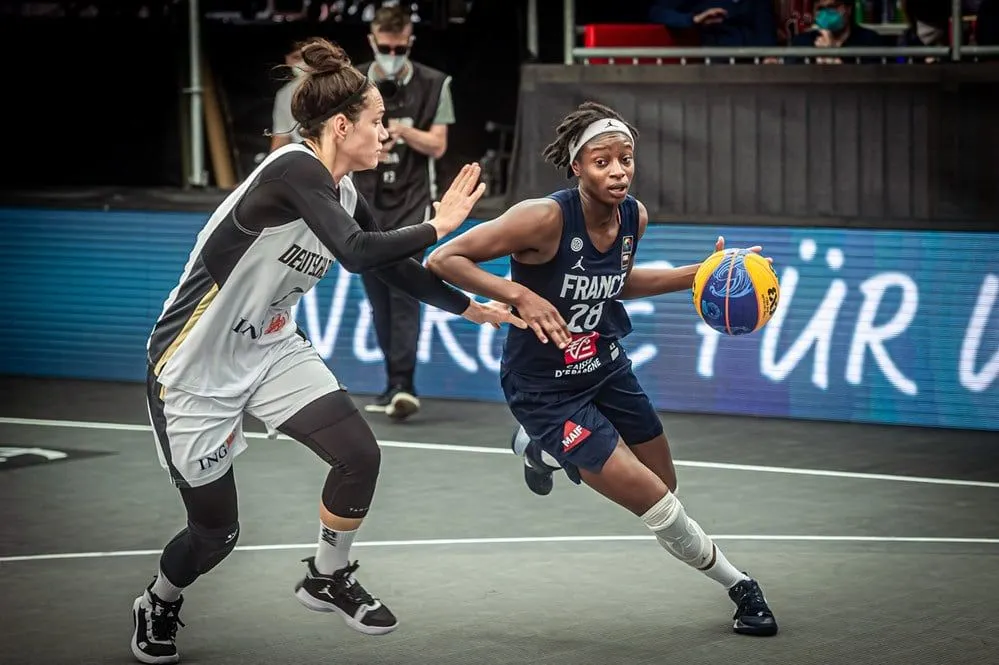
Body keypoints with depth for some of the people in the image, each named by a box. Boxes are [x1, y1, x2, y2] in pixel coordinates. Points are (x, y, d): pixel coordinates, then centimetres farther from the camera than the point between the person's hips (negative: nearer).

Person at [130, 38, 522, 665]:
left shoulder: (344, 195, 2)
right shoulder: (294, 170, -24)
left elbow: (397, 270, 16)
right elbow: (357, 253, -36)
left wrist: (471, 307, 15)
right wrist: (435, 227, -25)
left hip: (272, 349, 7)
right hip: (195, 367, -7)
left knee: (360, 455, -10)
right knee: (216, 532, 3)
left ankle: (328, 578, 15)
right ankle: (157, 607, 34)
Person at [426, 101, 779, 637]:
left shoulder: (634, 216, -8)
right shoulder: (546, 217, -29)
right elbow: (443, 259, -27)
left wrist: (696, 275, 3)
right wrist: (521, 296, -36)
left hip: (605, 368, 7)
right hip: (544, 388, -7)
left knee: (665, 483, 21)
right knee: (656, 504, -11)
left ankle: (542, 450, 43)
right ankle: (739, 587, 14)